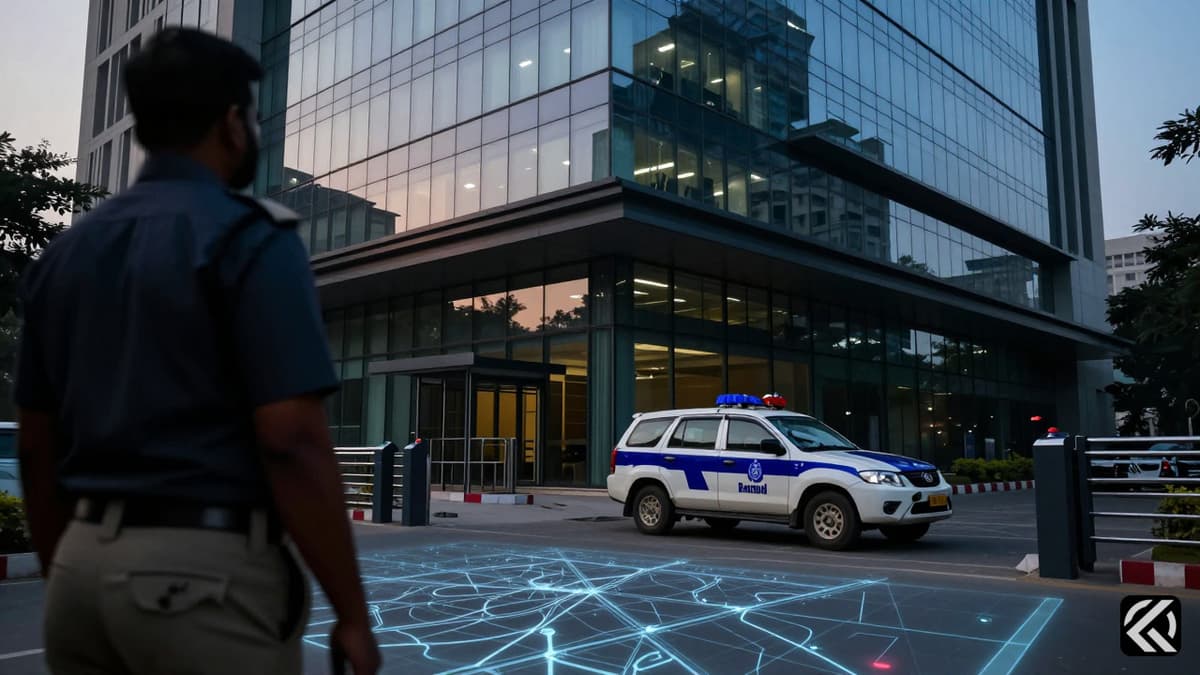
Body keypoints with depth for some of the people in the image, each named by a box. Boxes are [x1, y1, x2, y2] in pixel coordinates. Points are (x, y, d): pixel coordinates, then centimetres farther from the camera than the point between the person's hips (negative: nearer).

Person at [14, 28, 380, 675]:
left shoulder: (63, 252, 11)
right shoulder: (250, 239, -11)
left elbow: (37, 450, 14)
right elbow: (292, 444, -18)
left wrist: (66, 580, 22)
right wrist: (353, 614, -11)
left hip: (82, 564, 7)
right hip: (206, 572, -7)